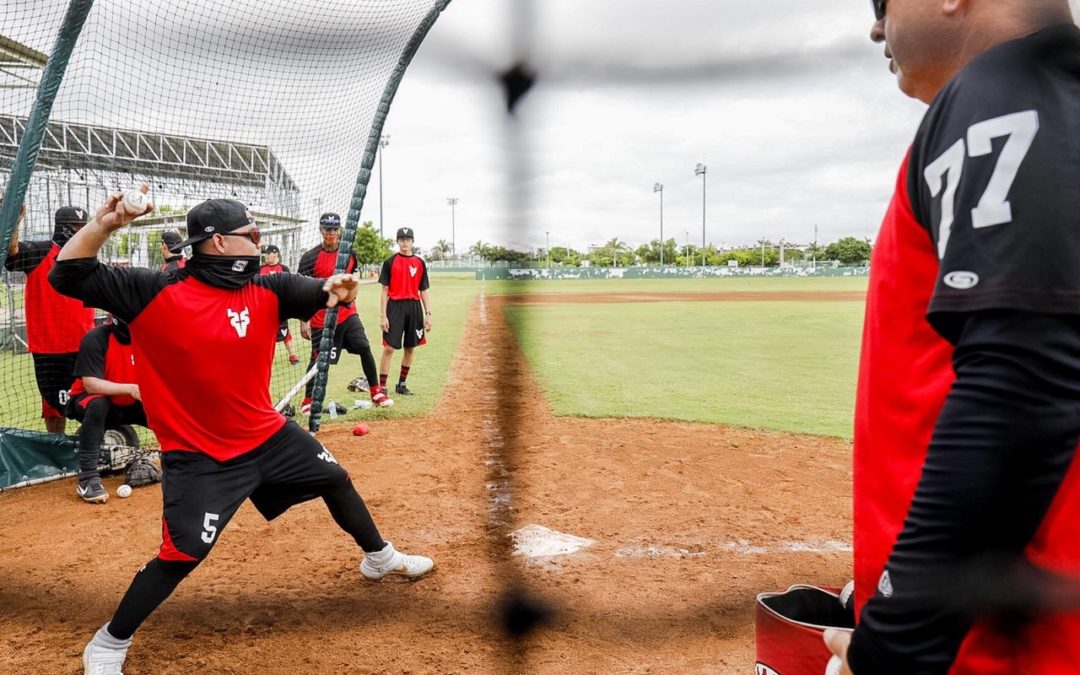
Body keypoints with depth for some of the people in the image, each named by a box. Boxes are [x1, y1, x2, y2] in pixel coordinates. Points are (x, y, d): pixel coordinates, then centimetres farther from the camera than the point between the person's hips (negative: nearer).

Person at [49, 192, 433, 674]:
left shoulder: (266, 291, -5)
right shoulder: (153, 292, -14)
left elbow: (316, 292, -18)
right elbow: (68, 277, -15)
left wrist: (338, 289, -42)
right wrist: (102, 224, -30)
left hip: (269, 436, 5)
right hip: (199, 456, -5)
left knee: (336, 480, 18)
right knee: (182, 555, -10)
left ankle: (378, 558, 45)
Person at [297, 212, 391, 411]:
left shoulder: (349, 253, 4)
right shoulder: (310, 258, -11)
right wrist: (303, 321, -14)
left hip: (347, 313, 4)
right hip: (321, 318, -4)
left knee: (364, 348, -6)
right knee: (318, 359, 2)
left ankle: (376, 393, 5)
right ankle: (307, 401, 19)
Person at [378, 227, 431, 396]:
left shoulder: (420, 263, 9)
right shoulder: (390, 262, 0)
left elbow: (423, 291, 11)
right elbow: (384, 291, -1)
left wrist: (428, 314, 5)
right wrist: (383, 316, -8)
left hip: (414, 307, 4)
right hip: (395, 306, -4)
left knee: (410, 348, 8)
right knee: (389, 348, -8)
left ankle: (401, 385, 20)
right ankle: (382, 387, -4)